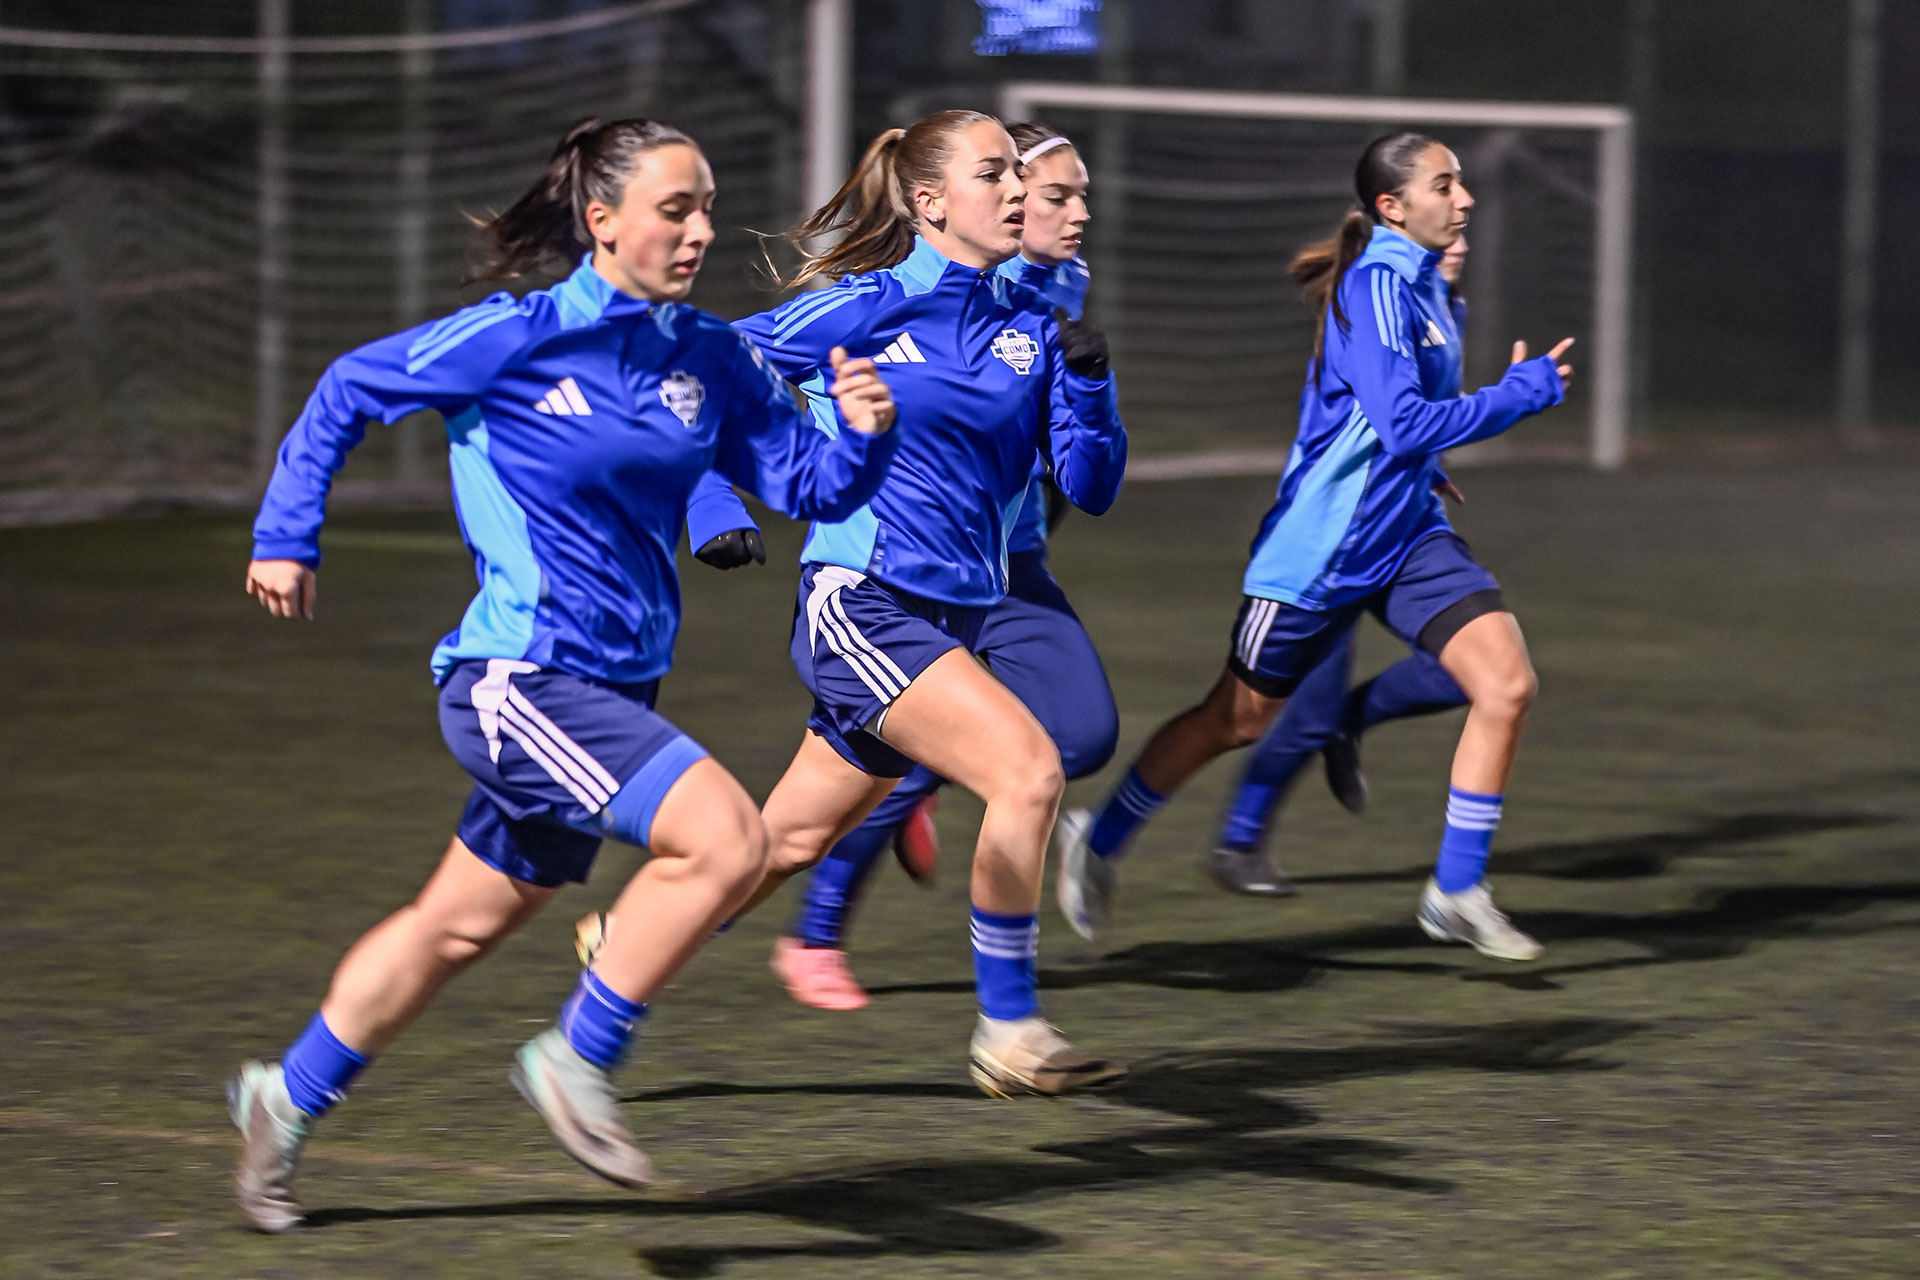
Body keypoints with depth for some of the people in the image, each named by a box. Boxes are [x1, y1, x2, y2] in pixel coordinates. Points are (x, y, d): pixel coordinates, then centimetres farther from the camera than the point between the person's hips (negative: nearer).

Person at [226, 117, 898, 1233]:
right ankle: (581, 1060, -5)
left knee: (467, 923, 19)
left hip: (614, 686, 7)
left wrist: (862, 433, -17)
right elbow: (349, 391, 0)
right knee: (729, 839, -21)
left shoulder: (713, 358, 4)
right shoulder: (521, 336, -12)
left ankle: (290, 1097, 37)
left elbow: (805, 483, 4)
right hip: (518, 676, -7)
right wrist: (287, 539, 2)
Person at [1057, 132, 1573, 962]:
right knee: (1240, 719, 7)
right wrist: (1521, 394, -23)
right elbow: (1405, 424, -28)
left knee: (1506, 684, -11)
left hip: (1405, 535, 8)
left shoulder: (1420, 282, 8)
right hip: (1320, 547, -8)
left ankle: (1457, 893, -2)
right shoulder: (1376, 286, -20)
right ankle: (1098, 841, 29)